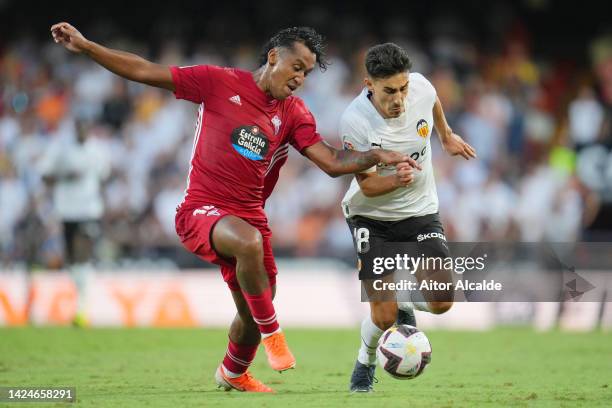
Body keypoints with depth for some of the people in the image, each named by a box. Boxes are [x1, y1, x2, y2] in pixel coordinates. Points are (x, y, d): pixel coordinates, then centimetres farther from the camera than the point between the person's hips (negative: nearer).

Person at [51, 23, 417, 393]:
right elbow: (144, 72, -5)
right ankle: (272, 332, -19)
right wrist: (85, 46, -10)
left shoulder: (294, 114, 5)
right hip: (201, 210, -5)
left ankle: (233, 373, 44)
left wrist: (377, 157, -18)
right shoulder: (220, 83, -6)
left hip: (249, 217, 5)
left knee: (252, 316, 11)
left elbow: (333, 162, -2)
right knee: (249, 241, -38)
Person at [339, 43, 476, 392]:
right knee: (383, 317, -10)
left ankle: (405, 305, 25)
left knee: (442, 302, -12)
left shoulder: (421, 87, -18)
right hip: (372, 217, -3)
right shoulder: (355, 121, -28)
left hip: (421, 210, 3)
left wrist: (447, 135, 24)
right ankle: (365, 365, 24)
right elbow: (367, 185, -21)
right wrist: (396, 180, -41)